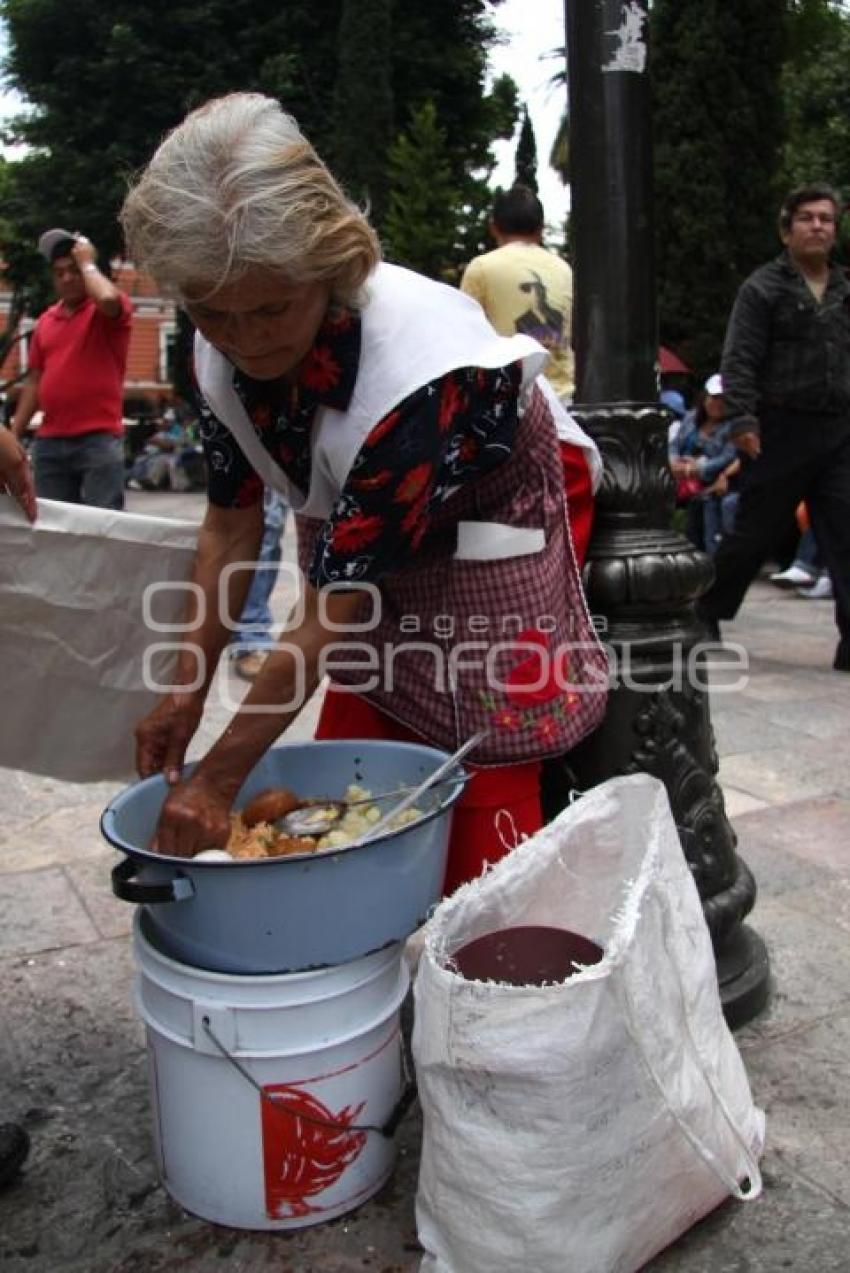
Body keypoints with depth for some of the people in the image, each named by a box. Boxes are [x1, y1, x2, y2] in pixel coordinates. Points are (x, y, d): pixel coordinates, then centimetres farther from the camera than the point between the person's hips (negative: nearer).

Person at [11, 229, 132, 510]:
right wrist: (13, 435, 12)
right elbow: (34, 381, 18)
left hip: (99, 438, -5)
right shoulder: (46, 320, 17)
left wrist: (87, 262, -5)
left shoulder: (111, 310, 2)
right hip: (49, 441, 6)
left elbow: (107, 298, -25)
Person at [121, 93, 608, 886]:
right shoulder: (222, 350, -14)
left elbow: (328, 618, -30)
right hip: (362, 572, 7)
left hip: (488, 570, -6)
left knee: (477, 850, -1)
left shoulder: (425, 375, -34)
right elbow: (232, 523, -2)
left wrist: (218, 782, -23)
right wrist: (188, 691, -3)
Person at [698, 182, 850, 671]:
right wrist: (743, 420, -18)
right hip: (784, 429, -4)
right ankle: (705, 613, 24)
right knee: (755, 533, 5)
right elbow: (739, 362, -8)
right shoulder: (763, 288, -1)